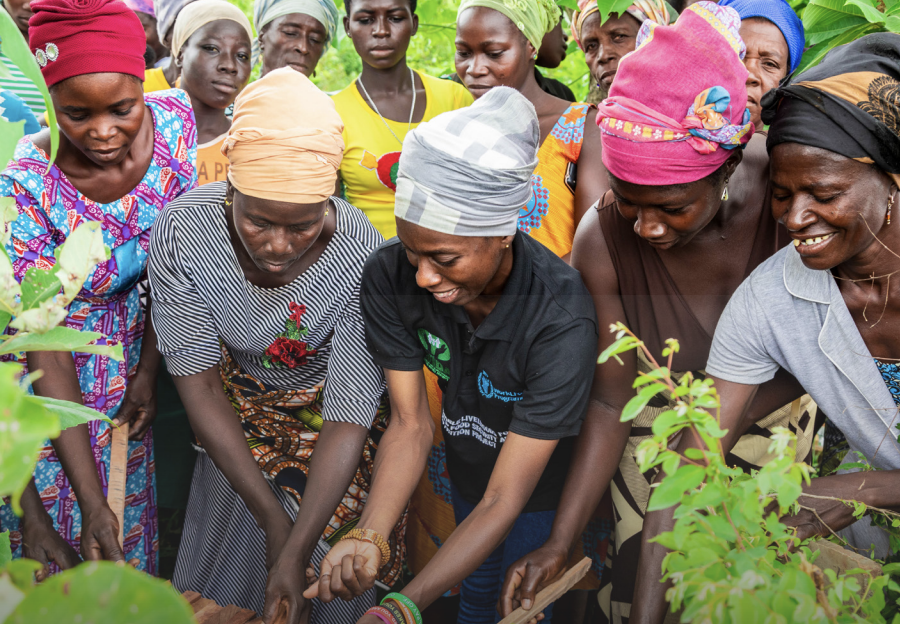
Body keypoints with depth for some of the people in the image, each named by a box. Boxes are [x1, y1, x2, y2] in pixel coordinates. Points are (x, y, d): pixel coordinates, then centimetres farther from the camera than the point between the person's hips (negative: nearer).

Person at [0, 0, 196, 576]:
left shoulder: (177, 122, -19)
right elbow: (47, 358, -27)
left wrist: (147, 372, -5)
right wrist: (92, 504, -28)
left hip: (129, 353, 4)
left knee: (133, 516, 20)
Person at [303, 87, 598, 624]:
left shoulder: (562, 322, -39)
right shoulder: (390, 276, -27)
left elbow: (504, 499, -34)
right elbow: (410, 424, -19)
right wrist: (368, 538, -35)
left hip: (544, 485, -3)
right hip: (466, 469, 4)